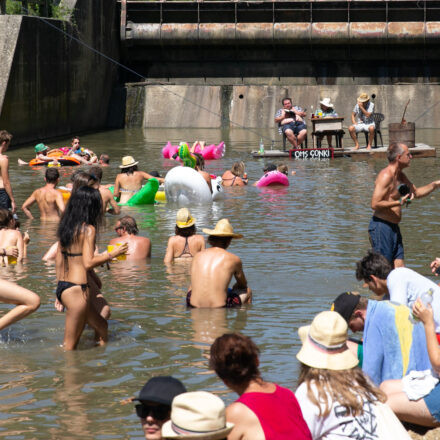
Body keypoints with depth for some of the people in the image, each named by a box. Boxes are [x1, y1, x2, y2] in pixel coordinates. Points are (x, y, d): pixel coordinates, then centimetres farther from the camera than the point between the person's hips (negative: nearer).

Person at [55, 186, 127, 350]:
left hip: (62, 287, 9)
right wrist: (112, 254, -8)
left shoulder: (66, 227, 10)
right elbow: (88, 263, -20)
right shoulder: (88, 229, -14)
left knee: (101, 326, 23)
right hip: (76, 289, -9)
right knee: (70, 346, -3)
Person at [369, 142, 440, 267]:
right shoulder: (386, 176, -16)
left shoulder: (400, 176, 15)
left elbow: (416, 192, 30)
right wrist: (399, 202, -22)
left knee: (399, 269, 5)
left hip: (393, 228, 10)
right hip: (381, 227, -10)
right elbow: (375, 204, -22)